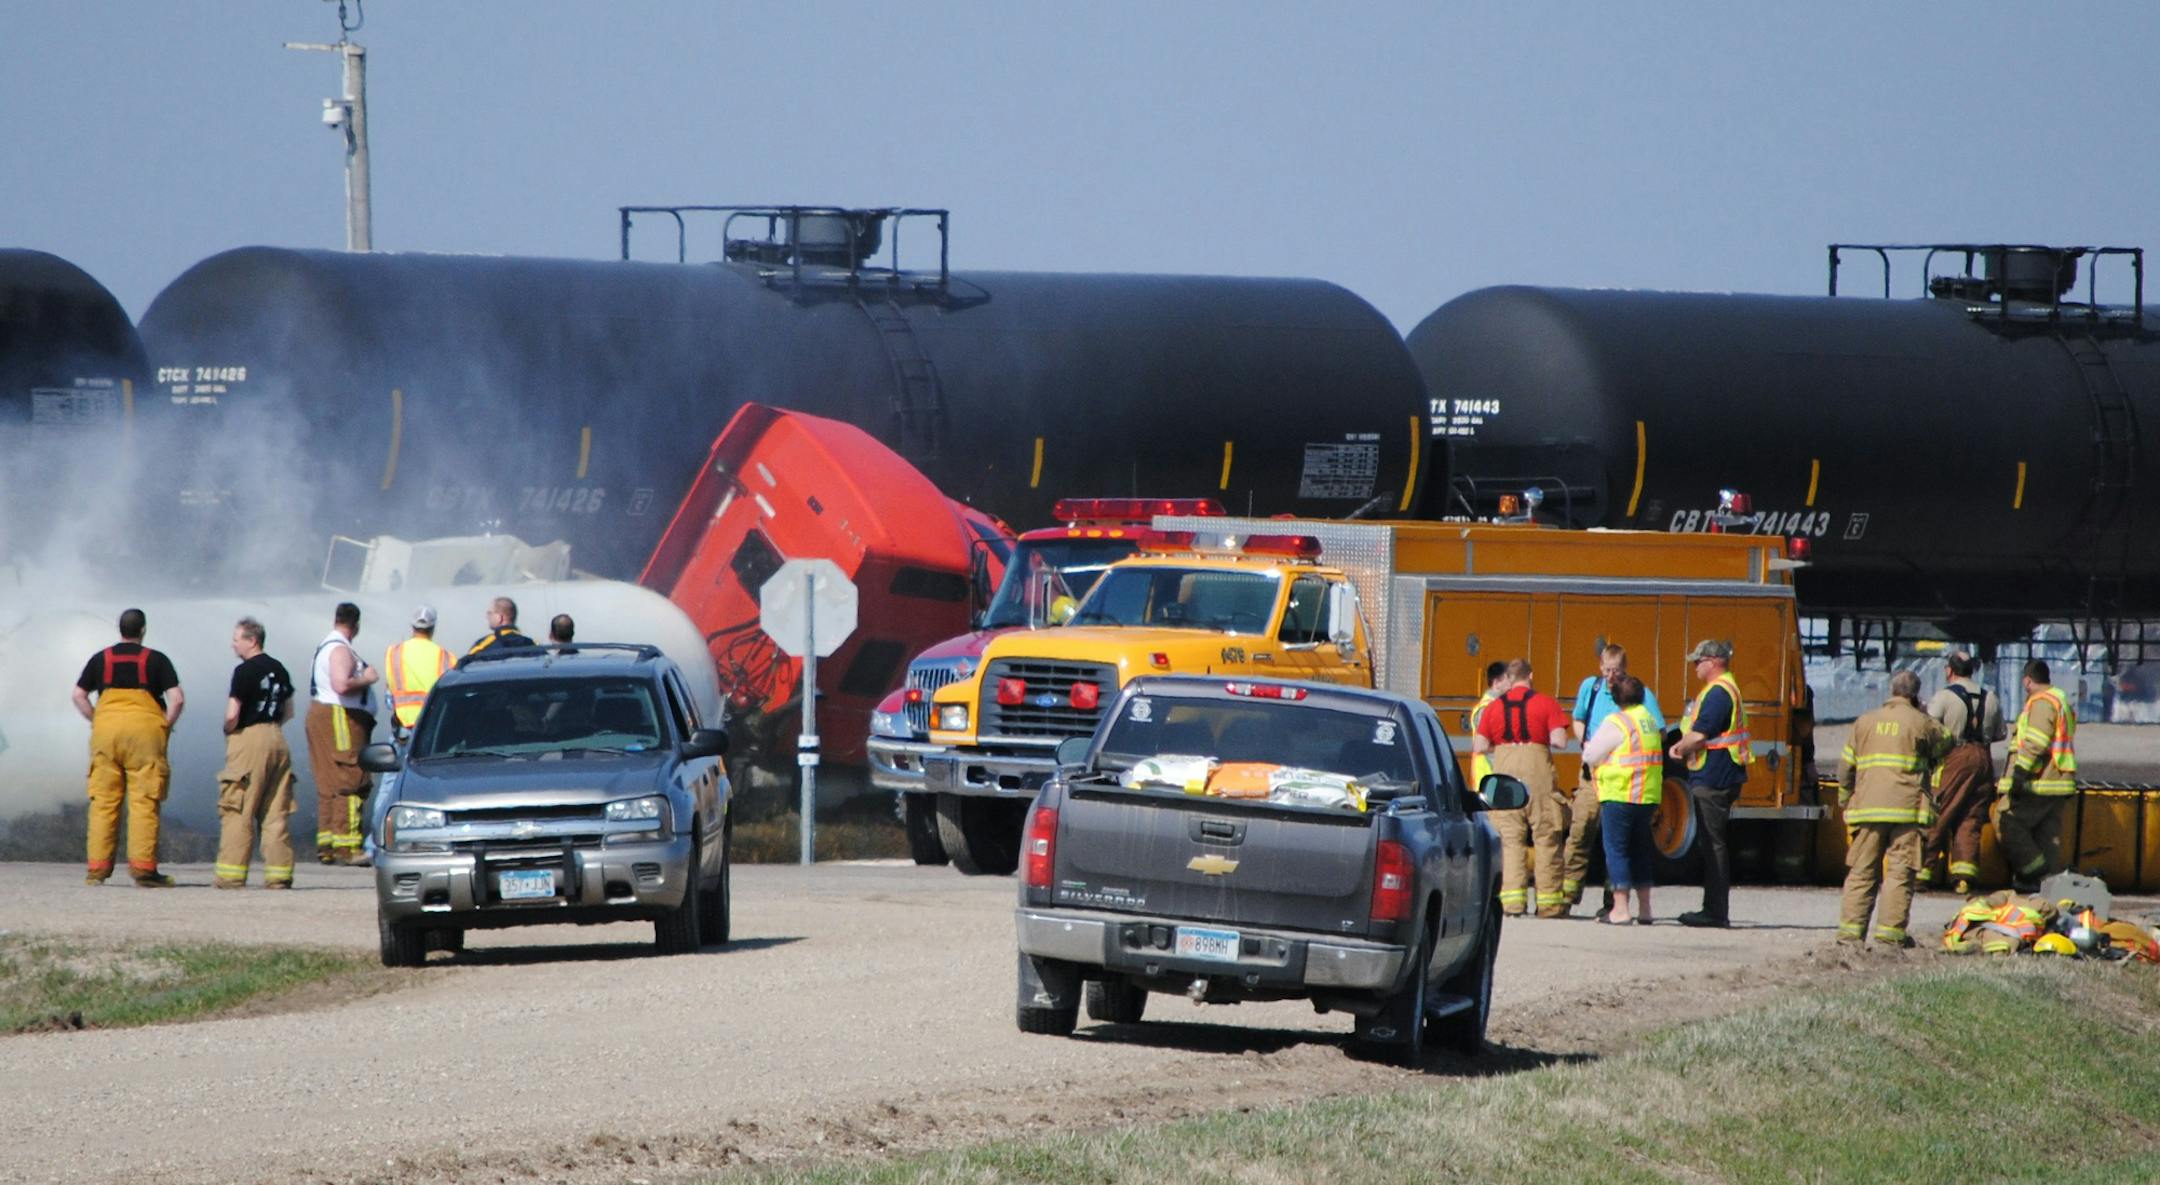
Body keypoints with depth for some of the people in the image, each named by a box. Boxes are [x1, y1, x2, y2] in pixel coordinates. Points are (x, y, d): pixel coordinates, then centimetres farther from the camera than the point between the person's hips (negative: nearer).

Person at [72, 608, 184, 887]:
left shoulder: (101, 659, 12)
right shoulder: (156, 660, 3)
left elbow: (79, 696, 11)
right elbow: (177, 698, -4)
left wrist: (96, 721, 14)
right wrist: (167, 726, 8)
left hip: (106, 729, 2)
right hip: (145, 729, -2)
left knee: (103, 801, 4)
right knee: (144, 801, -3)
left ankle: (97, 867, 1)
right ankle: (143, 867, -9)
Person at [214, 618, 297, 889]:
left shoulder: (245, 671, -11)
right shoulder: (279, 669, 12)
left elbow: (232, 715, -15)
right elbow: (288, 711, 19)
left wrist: (228, 733, 3)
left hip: (248, 739, -7)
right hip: (277, 739, 7)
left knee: (237, 811, -3)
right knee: (277, 813, 6)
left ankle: (232, 874, -5)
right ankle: (279, 874, 3)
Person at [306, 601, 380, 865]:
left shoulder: (324, 646, 18)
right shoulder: (341, 650, -13)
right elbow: (341, 684, -27)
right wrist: (366, 679, -12)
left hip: (319, 713, 10)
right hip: (339, 718, -10)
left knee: (328, 785, 10)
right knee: (348, 784, -11)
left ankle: (325, 845, 9)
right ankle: (346, 846, -15)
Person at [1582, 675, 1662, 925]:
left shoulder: (1616, 723, -12)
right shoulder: (1650, 720, 10)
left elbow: (1591, 756, -8)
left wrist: (1587, 747, 14)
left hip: (1619, 794, -7)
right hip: (1649, 795, 7)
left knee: (1616, 850, -1)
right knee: (1640, 850, 15)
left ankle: (1620, 908, -5)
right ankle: (1644, 909, 18)